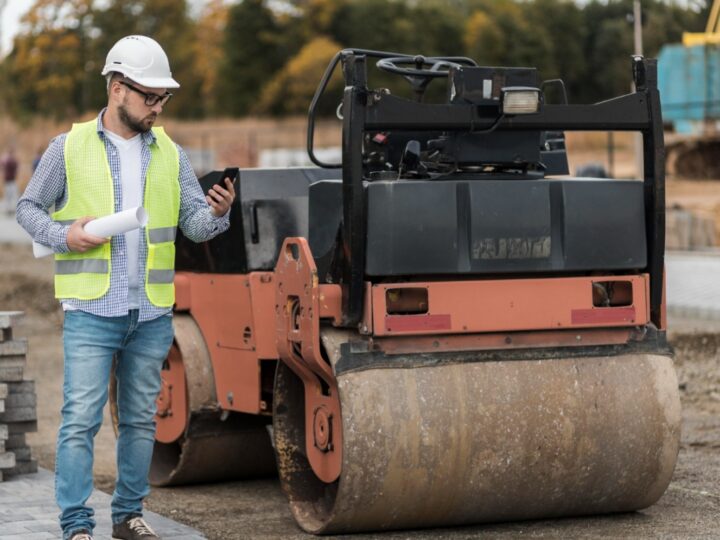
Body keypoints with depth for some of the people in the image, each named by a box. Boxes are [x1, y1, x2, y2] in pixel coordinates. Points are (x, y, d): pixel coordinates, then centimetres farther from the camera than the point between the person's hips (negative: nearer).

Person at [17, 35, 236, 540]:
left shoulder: (170, 154, 9)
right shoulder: (69, 148, 1)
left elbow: (195, 223, 5)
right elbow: (28, 207, 8)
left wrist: (218, 213, -18)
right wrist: (64, 236, -11)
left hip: (153, 313, 4)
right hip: (91, 310, -4)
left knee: (140, 419, 11)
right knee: (81, 418, -9)